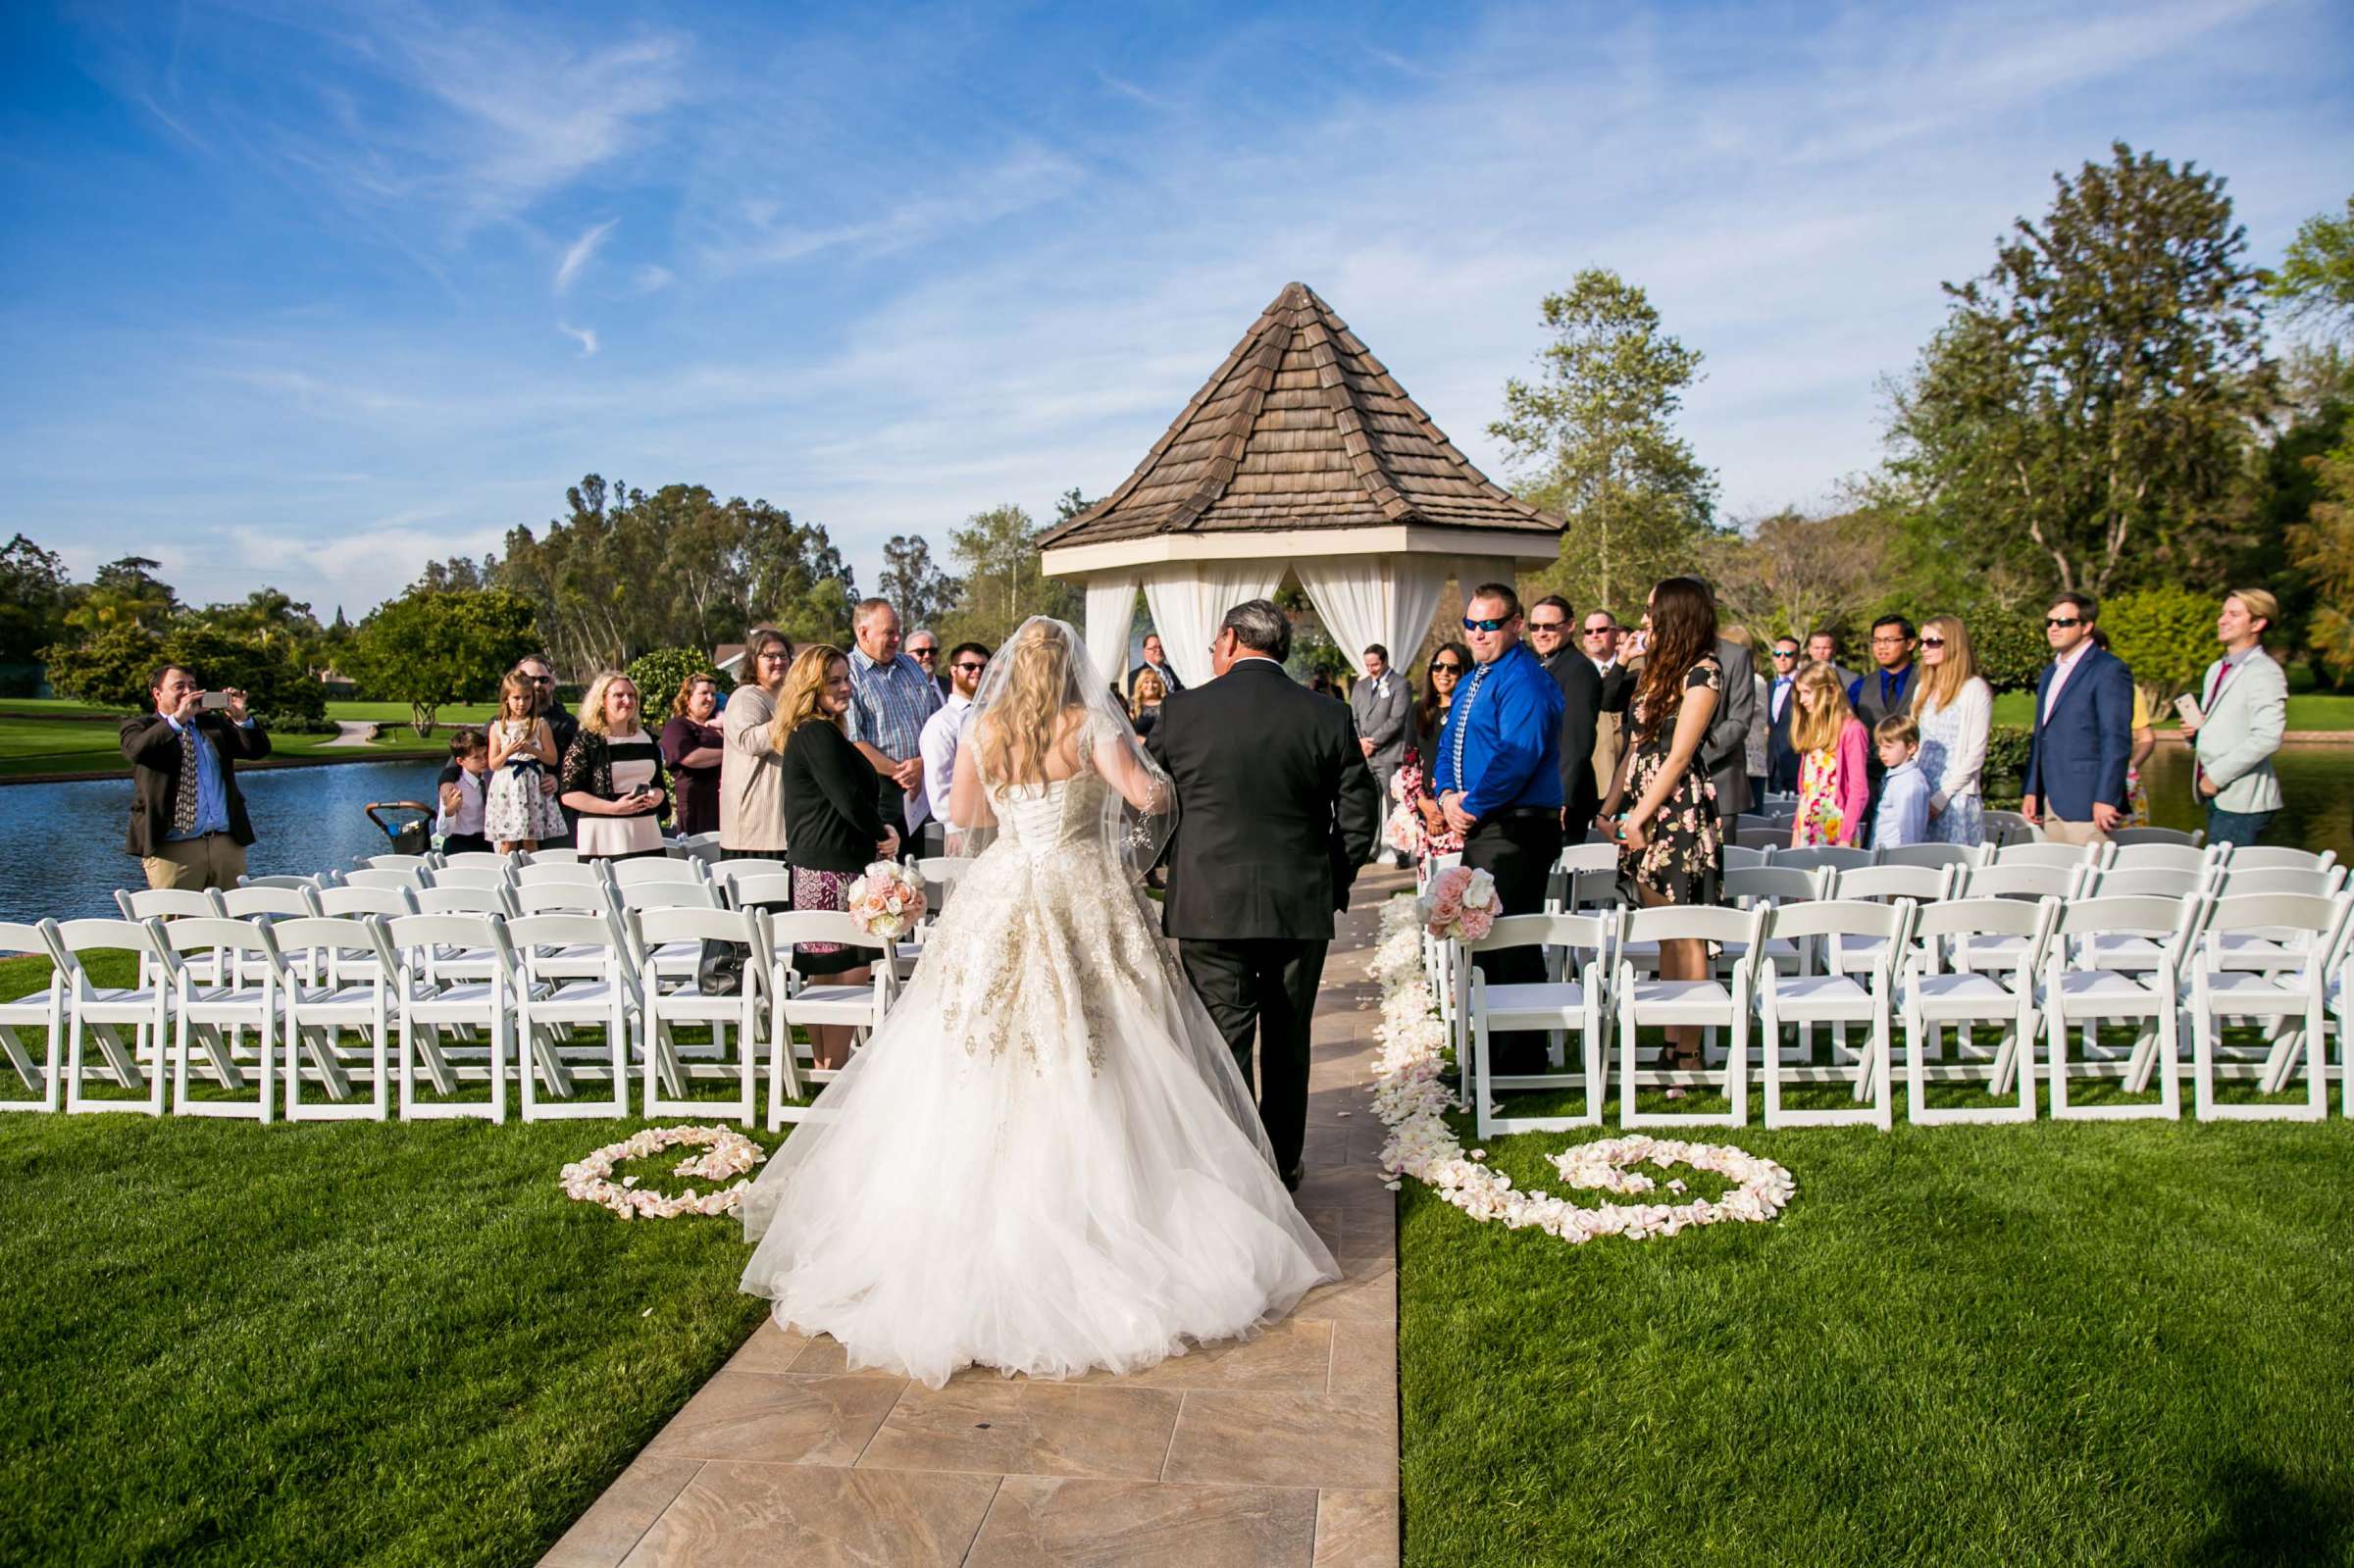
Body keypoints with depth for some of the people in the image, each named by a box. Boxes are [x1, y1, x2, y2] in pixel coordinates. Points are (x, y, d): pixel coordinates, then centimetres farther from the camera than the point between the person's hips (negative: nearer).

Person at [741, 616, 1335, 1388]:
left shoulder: (982, 731, 3)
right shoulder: (1090, 725, -6)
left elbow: (960, 814, 13)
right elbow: (1148, 797, -10)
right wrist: (1166, 778, 12)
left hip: (1000, 903, 2)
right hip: (1085, 898, -2)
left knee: (981, 1072, 9)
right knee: (1090, 1071, 3)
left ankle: (985, 1220, 12)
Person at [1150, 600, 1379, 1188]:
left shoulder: (1182, 711, -5)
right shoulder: (1328, 718, -2)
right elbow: (1360, 816, 0)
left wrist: (1176, 870, 19)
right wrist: (1332, 883, 13)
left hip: (1208, 907, -2)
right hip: (1301, 908, 2)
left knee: (1223, 1046, 5)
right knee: (1287, 1045, 16)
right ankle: (1282, 1170, 28)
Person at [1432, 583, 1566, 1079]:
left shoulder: (1524, 680, -13)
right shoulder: (1472, 681, 18)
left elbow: (1517, 757, -23)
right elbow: (1449, 746, 19)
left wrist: (1471, 807, -15)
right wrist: (1446, 795, 0)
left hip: (1516, 829, -10)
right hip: (1480, 831, 10)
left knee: (1512, 947, -6)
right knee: (1483, 942, 16)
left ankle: (1521, 1065, 3)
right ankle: (1496, 1051, 28)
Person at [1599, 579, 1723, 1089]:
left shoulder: (1702, 672, -7)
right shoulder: (1657, 671, 18)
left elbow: (1678, 756, -12)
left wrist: (1639, 817, -13)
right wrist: (1609, 809, 9)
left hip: (1680, 814, -8)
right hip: (1643, 816, 8)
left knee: (1685, 938, -5)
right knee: (1665, 938, 9)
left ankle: (1689, 1059, -1)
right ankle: (1671, 1047, 14)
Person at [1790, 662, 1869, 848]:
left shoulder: (1851, 729, -8)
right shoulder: (1810, 730, 14)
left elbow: (1859, 791, -12)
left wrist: (1845, 839, -16)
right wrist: (1796, 830, 11)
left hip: (1836, 832, -6)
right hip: (1807, 831, 7)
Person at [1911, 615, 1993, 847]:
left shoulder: (1974, 689, -4)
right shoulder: (1922, 689, 16)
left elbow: (1975, 754, -8)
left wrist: (1940, 797, -13)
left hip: (1957, 799, -6)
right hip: (1921, 798, 6)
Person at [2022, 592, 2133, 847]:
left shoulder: (2109, 670, -7)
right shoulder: (2051, 672, 19)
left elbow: (2117, 740, -12)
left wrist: (2105, 799, -17)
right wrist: (2031, 791, 16)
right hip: (2051, 804, 8)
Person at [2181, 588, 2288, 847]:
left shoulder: (2265, 673, -11)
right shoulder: (2216, 670, 17)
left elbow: (2267, 738, -21)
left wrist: (2216, 776, -17)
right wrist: (2197, 728, 6)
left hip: (2241, 801, -8)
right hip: (2217, 796, 8)